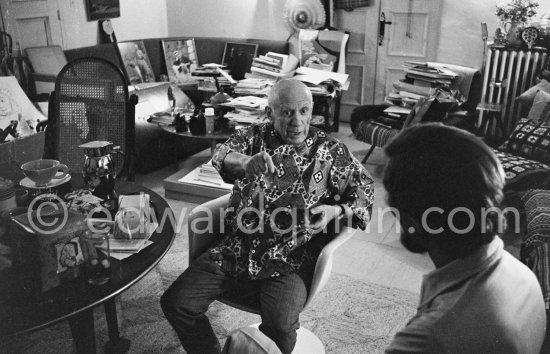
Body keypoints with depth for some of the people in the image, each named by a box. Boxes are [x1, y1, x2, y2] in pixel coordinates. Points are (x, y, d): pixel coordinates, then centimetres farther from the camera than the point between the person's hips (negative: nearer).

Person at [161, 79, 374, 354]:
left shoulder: (331, 152, 4)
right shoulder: (254, 137, 8)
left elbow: (365, 191, 9)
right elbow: (223, 154, -10)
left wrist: (336, 211, -11)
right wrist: (246, 163, -33)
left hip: (287, 262, -2)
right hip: (235, 250, 3)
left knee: (280, 326, -28)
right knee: (175, 303, -9)